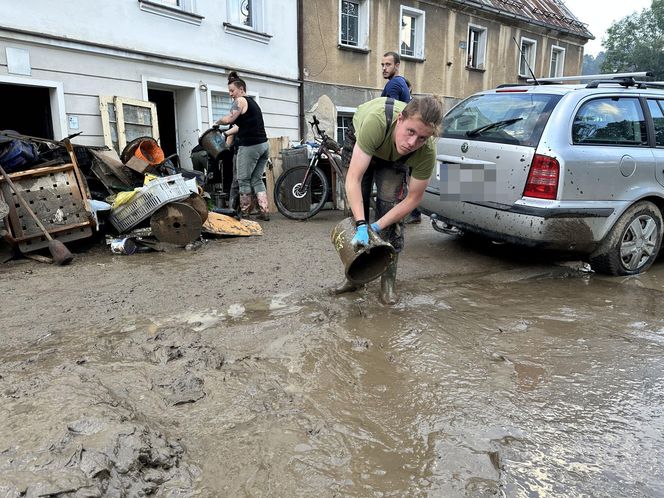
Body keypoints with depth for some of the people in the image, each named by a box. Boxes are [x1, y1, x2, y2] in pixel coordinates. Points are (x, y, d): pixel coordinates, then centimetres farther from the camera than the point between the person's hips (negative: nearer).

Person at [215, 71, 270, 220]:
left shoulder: (240, 101, -4)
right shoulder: (253, 102, 23)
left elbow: (229, 119, -15)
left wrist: (217, 122, 4)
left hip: (249, 146, -8)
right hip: (263, 145, 8)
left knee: (243, 180, 1)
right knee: (257, 180, 11)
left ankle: (244, 212, 7)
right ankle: (265, 212, 6)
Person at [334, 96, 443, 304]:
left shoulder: (427, 152, -37)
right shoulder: (376, 120, -46)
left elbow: (413, 199, -26)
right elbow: (353, 179, -45)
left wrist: (376, 227, -33)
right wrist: (362, 226, -52)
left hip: (393, 157, 1)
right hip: (358, 137, 0)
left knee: (390, 204, -16)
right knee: (355, 204, -3)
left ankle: (388, 279, -5)